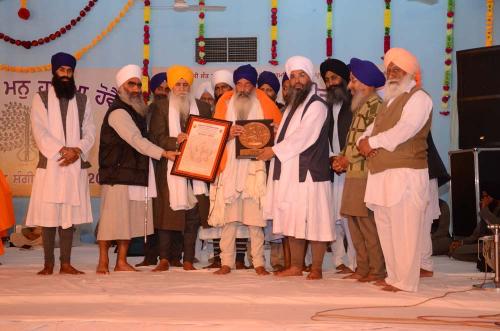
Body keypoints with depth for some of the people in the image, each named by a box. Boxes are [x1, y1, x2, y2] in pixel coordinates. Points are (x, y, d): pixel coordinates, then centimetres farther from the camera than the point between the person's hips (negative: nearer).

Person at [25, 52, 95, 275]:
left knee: (70, 215, 2)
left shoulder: (82, 101, 12)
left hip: (75, 166, 2)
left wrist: (77, 150, -13)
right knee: (48, 215, -3)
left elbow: (90, 132, 5)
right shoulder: (41, 98, 5)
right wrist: (61, 150, -17)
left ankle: (66, 263, 8)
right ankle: (48, 264, 5)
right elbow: (40, 131, -5)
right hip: (49, 165, -2)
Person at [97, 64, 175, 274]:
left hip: (134, 174, 9)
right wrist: (164, 153, -23)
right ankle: (103, 262, 5)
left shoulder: (135, 110, 18)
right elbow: (136, 140, -20)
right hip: (117, 173, -9)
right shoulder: (118, 112, -12)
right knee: (112, 217, -4)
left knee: (129, 219, 8)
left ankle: (121, 262, 14)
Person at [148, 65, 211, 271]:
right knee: (167, 213, -4)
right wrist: (175, 141, -17)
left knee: (193, 215, 0)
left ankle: (188, 260, 6)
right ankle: (164, 259, 3)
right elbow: (156, 138, -2)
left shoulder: (203, 108, 14)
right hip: (169, 168, -1)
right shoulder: (162, 109, 8)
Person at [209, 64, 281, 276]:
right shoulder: (225, 102, 11)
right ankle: (226, 262, 4)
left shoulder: (264, 104, 8)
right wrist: (228, 133, -13)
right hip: (229, 167, 1)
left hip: (255, 168, -1)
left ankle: (259, 262, 4)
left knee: (255, 218, -3)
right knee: (228, 218, -1)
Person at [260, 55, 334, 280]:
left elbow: (302, 137, -15)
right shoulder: (292, 106, 20)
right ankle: (296, 266, 17)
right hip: (290, 173, 8)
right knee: (292, 222, 10)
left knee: (313, 222, -3)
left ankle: (316, 268, 4)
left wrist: (275, 151, -10)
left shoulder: (316, 106, -8)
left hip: (309, 173, -8)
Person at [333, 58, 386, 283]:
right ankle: (362, 268, 16)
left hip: (365, 173, -9)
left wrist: (348, 159, -10)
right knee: (354, 223, 10)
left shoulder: (375, 105, -9)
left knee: (368, 224, -7)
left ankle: (377, 270, -1)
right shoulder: (360, 106, 21)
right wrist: (342, 158, 7)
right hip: (353, 173, 9)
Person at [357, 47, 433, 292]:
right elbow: (374, 128, 22)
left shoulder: (419, 98, -4)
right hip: (382, 174, 9)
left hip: (405, 173, -9)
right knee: (386, 228, 11)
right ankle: (393, 276, 20)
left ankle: (405, 281, -4)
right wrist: (363, 141, -1)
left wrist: (372, 142, -11)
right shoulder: (389, 101, 24)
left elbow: (404, 130, -17)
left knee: (404, 230, -8)